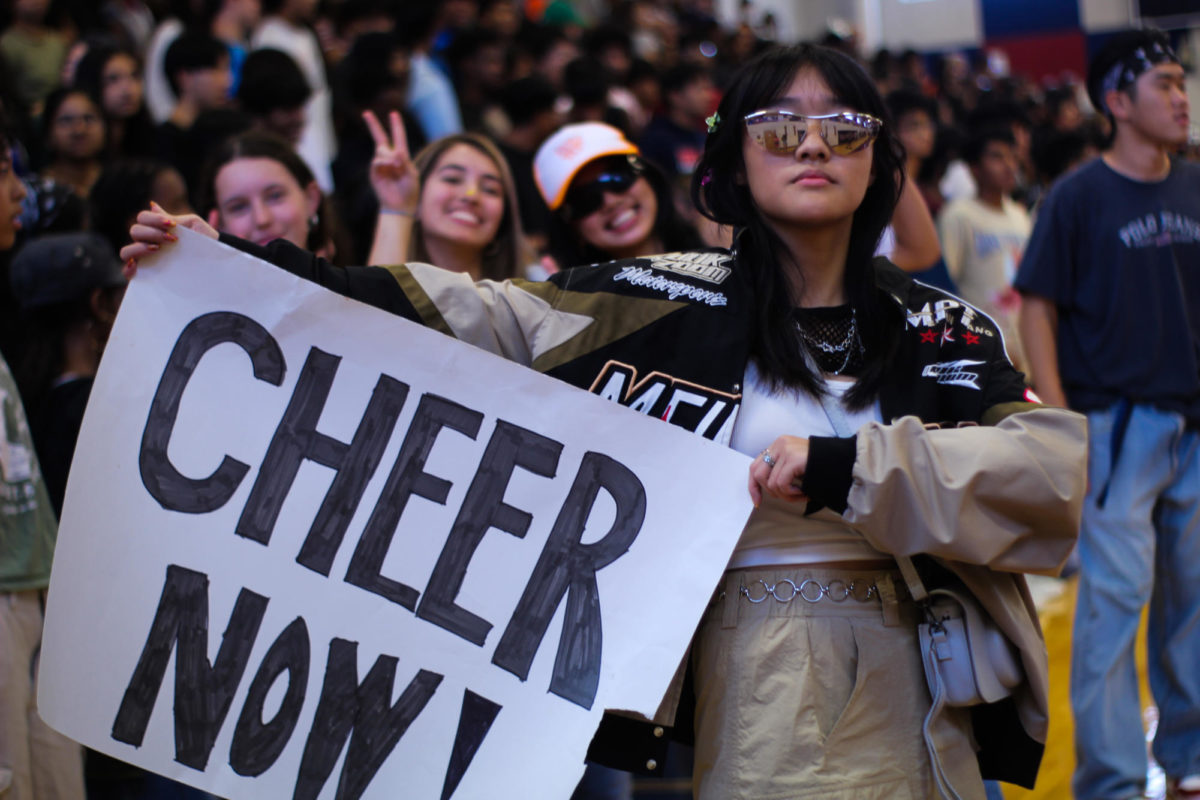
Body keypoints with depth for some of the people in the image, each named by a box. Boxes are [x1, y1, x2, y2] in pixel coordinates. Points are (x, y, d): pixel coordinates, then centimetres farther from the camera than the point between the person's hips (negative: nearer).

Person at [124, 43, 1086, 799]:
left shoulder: (940, 331, 5)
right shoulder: (672, 299, 1)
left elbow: (1053, 469, -8)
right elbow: (465, 318, -2)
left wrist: (847, 470, -18)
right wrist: (247, 268, -8)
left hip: (900, 701, 2)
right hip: (747, 693, -2)